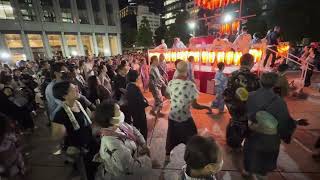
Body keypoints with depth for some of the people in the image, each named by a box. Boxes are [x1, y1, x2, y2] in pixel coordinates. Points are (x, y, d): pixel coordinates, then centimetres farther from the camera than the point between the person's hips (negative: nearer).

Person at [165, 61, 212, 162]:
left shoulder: (171, 83, -7)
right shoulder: (190, 85, -20)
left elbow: (167, 96, 10)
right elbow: (194, 105, -18)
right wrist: (207, 107, -2)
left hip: (172, 117, 5)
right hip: (185, 119, -4)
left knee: (171, 137, 26)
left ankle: (167, 156, 47)